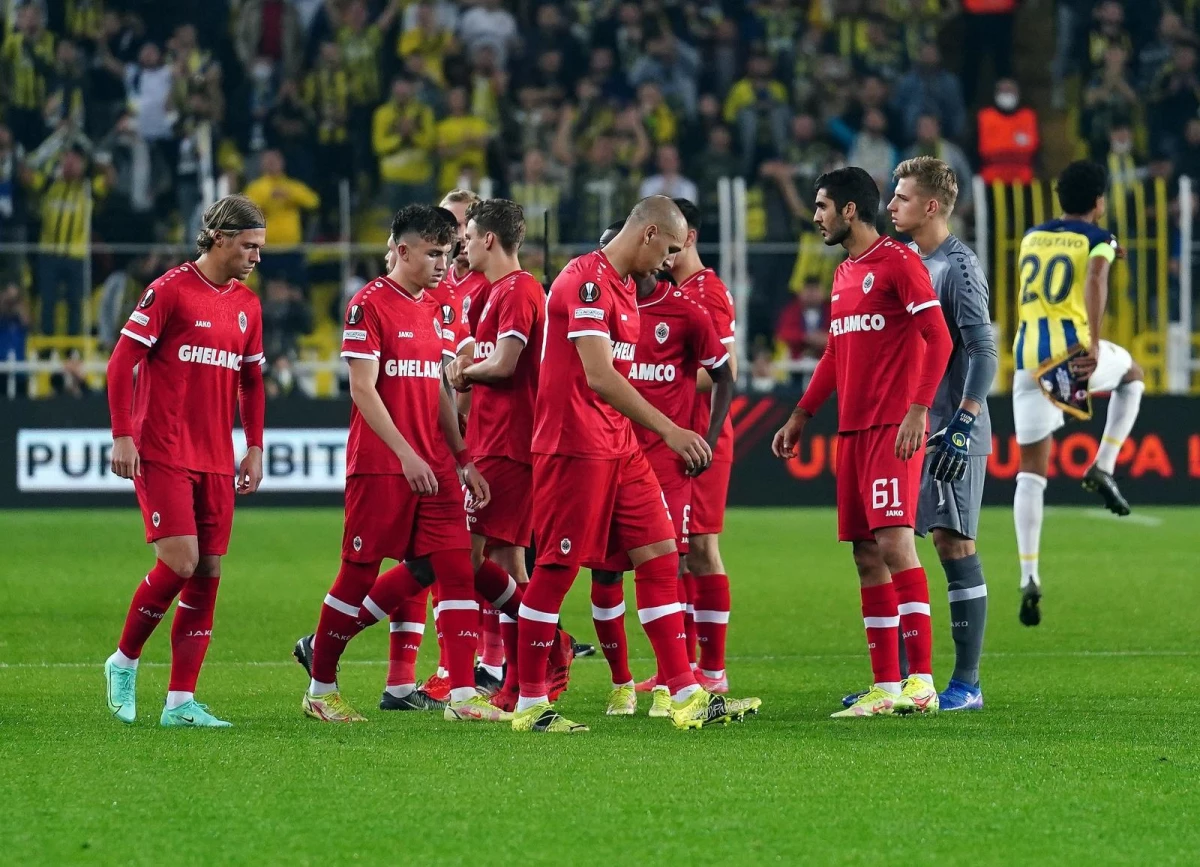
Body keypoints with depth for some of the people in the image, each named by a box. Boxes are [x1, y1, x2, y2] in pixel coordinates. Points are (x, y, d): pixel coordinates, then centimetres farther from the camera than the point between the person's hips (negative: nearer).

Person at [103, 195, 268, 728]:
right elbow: (122, 361, -8)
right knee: (179, 563, -15)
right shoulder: (169, 290, -7)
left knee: (208, 574, 1)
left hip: (215, 462, 6)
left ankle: (181, 701, 4)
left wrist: (254, 448, 14)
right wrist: (122, 436, -13)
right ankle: (124, 662, 8)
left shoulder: (247, 305, 12)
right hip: (162, 456, -6)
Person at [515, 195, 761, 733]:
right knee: (556, 569, -3)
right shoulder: (586, 281, -15)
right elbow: (599, 377, -23)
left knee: (659, 559, 4)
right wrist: (670, 431, -23)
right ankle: (530, 704, 4)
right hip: (574, 446, -10)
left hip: (619, 447, 10)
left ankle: (687, 698, 3)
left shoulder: (621, 286, 17)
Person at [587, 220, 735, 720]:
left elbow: (723, 377, 6)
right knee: (604, 570, 1)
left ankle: (671, 685, -1)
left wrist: (708, 440, -4)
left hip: (668, 460, -3)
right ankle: (621, 683, 14)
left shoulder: (683, 311, -2)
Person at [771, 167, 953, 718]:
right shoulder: (843, 275, 19)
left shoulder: (899, 263, -7)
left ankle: (921, 681, -16)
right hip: (851, 431, 9)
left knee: (894, 543, -15)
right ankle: (885, 687, 7)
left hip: (893, 428, -8)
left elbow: (938, 338, -13)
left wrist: (917, 412, -21)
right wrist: (801, 416, 25)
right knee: (867, 555, 5)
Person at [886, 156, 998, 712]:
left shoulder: (957, 268, -11)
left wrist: (962, 425, -21)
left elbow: (983, 352, -16)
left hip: (950, 436, -9)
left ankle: (966, 683, -2)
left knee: (954, 544, -6)